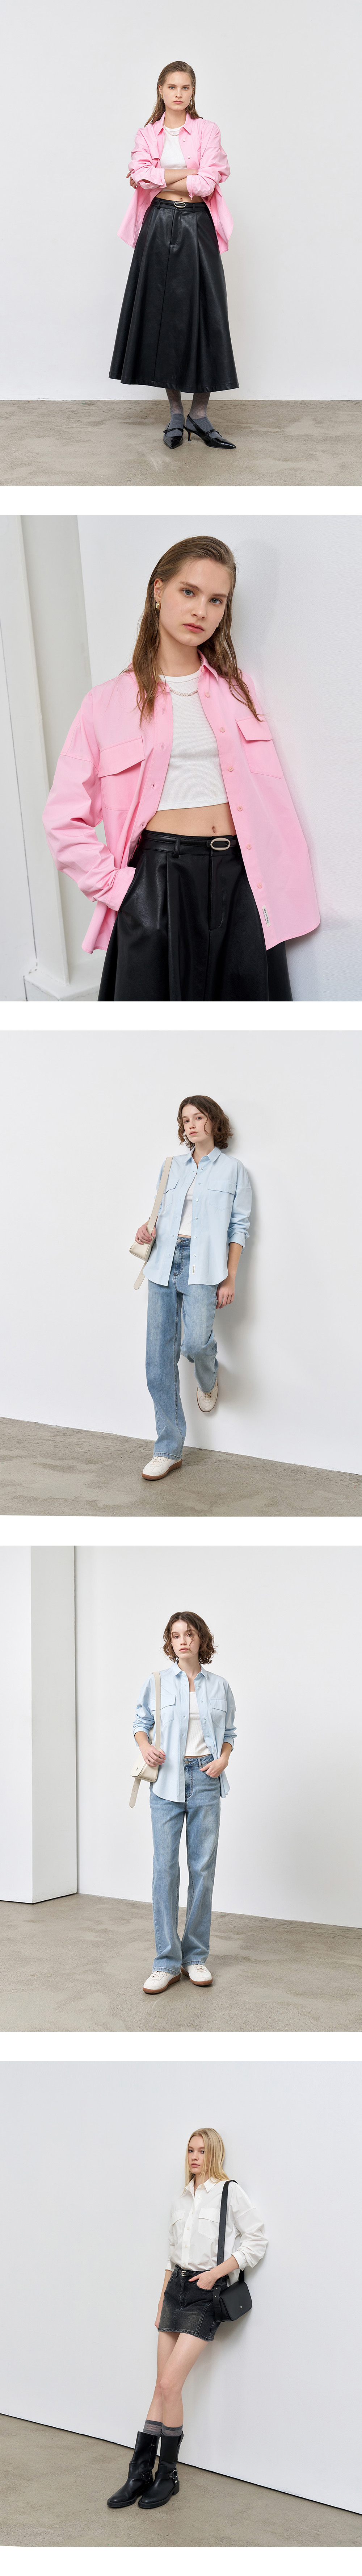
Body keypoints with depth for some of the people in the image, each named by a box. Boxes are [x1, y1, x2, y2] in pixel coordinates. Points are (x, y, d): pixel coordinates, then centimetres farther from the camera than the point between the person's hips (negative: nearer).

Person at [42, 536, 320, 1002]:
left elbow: (272, 803, 8)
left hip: (240, 880, 3)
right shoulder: (111, 702, 5)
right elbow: (65, 819, 2)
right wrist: (115, 886, -7)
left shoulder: (237, 690, 14)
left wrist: (286, 897, -1)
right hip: (159, 880, -3)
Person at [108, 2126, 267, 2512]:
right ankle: (140, 2475, 4)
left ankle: (168, 2476, -2)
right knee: (163, 2386, 4)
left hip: (205, 2293, -6)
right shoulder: (180, 2201, 14)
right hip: (176, 2288, 6)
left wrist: (215, 2274, -12)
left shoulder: (230, 2192, -5)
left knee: (170, 2384, -13)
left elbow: (256, 2241, -6)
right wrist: (161, 2305, 16)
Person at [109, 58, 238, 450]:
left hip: (197, 228, -1)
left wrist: (158, 179, -6)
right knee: (163, 313, 1)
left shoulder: (207, 131, 3)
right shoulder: (147, 134, 8)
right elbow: (141, 175, -8)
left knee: (202, 313, -4)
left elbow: (207, 183, -10)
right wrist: (186, 174, -11)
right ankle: (175, 412, 8)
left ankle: (200, 413, 1)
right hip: (159, 227, 1)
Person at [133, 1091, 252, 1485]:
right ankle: (169, 1450, 4)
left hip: (203, 1267, -4)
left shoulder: (233, 1169, 6)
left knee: (196, 1341, -25)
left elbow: (239, 1227, 4)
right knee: (159, 1360, -2)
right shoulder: (172, 1167, 16)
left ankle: (209, 1379, 14)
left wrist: (230, 1278, -3)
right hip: (165, 1264, 4)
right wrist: (149, 1229, -1)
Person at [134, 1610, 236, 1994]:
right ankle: (167, 1962, -4)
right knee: (165, 1866, -7)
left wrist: (224, 1759, -2)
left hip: (205, 1779, 1)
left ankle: (196, 1957, 10)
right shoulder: (157, 1682, 4)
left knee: (203, 1866, 1)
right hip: (167, 1778, -1)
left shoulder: (219, 1685, 7)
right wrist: (145, 1747, -8)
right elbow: (141, 1723, 12)